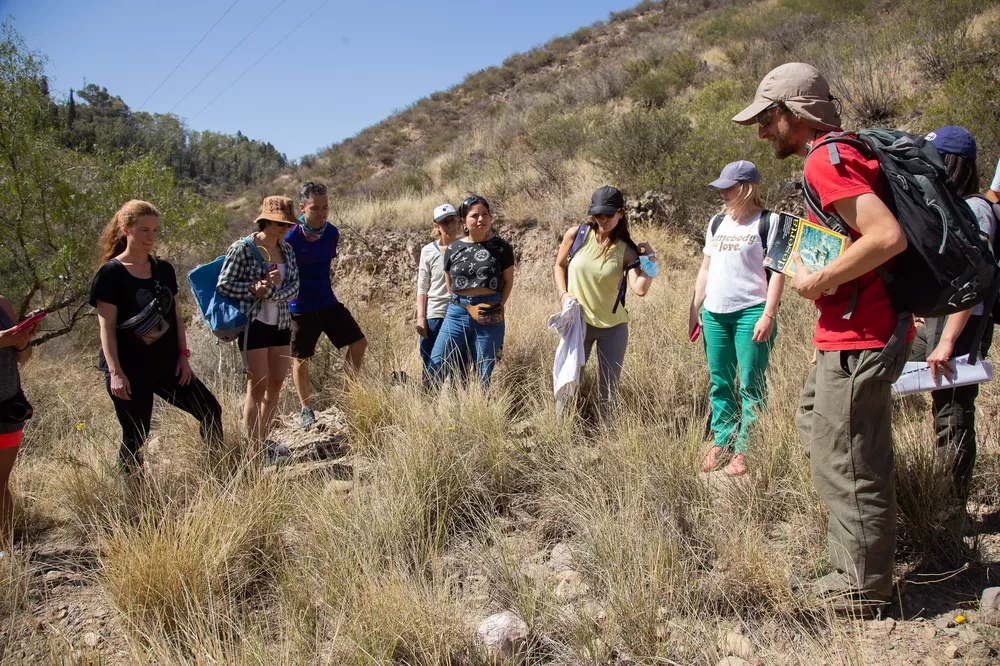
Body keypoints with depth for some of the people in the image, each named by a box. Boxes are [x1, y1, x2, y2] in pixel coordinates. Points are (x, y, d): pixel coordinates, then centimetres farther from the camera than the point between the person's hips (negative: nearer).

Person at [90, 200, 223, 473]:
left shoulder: (163, 269, 7)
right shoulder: (110, 273, -10)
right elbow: (106, 326, -13)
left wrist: (183, 355, 4)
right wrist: (115, 373, -18)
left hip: (167, 364, 6)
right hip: (130, 369, -5)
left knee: (211, 411, 3)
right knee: (135, 436, 4)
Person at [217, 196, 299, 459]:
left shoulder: (287, 249, 8)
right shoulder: (243, 248, -10)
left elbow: (294, 286, -1)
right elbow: (224, 286, -10)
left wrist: (271, 292, -18)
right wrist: (255, 289, -19)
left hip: (280, 323, 6)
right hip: (254, 323, -6)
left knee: (276, 383, 9)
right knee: (258, 386, -4)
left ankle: (264, 440, 24)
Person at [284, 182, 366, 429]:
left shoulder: (332, 233, -2)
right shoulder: (291, 239, -19)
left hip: (328, 302, 5)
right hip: (301, 307, -5)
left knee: (358, 343, 2)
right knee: (301, 359, 7)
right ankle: (305, 409, 25)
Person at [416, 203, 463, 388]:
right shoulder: (428, 251, 1)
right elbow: (422, 287, 3)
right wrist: (420, 318, -4)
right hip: (434, 316, 0)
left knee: (459, 366, 7)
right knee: (431, 367, 5)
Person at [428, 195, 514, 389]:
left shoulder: (501, 247, 0)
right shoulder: (453, 249, 5)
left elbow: (508, 281, 7)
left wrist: (499, 305, -4)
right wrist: (466, 305, 5)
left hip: (490, 319, -2)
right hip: (457, 314, 2)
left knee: (483, 374, 5)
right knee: (436, 368, -4)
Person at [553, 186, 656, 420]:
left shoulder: (626, 250, -8)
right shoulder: (576, 234, -6)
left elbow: (640, 289, -21)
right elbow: (559, 265, 9)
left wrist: (650, 257, -18)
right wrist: (563, 294, -4)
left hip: (613, 326, 0)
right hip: (578, 322, 0)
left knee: (609, 387, 8)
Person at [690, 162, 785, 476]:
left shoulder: (768, 221, -2)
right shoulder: (717, 222, 15)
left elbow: (777, 271, -7)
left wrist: (768, 315, -15)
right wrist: (694, 310, 16)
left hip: (751, 312, -6)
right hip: (714, 314, 6)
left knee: (751, 385, -2)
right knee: (719, 383, 10)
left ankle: (745, 449, 5)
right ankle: (722, 442, 20)